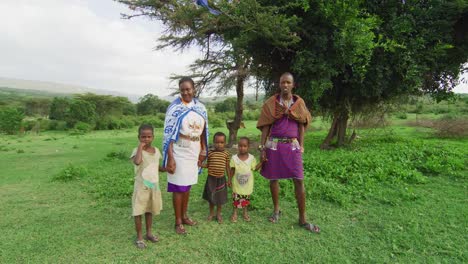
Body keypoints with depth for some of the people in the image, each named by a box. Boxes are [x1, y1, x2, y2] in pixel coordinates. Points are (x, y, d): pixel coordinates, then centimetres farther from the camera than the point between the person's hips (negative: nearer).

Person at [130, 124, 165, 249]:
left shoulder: (156, 150, 3)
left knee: (149, 210, 19)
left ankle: (149, 233, 35)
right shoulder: (137, 151, -16)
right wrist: (141, 147, -29)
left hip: (154, 186, 5)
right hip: (141, 187, -5)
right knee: (138, 212, 6)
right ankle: (139, 237, 21)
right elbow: (137, 162, -40)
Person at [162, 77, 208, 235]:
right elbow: (169, 134, -14)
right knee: (178, 187, 3)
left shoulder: (200, 107, 4)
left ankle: (184, 216, 32)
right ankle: (178, 222, 18)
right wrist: (170, 158, -19)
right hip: (179, 153, -5)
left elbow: (203, 130, 12)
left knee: (187, 185, 16)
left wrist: (203, 151, 10)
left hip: (194, 152, 5)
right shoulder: (175, 108, -11)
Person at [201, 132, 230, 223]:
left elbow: (227, 167, 2)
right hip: (211, 178, 0)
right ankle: (211, 213, 34)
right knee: (211, 196, 14)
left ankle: (219, 214, 32)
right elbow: (208, 165, 3)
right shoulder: (210, 153, -6)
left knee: (220, 197, 12)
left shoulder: (226, 153, -5)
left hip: (221, 178, 0)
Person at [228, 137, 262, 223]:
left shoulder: (251, 158, -9)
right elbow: (232, 170, -3)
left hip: (248, 184, 1)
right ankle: (234, 213, 29)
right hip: (237, 184, -1)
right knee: (236, 199, 8)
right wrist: (229, 180, 0)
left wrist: (262, 161, -9)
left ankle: (245, 212, 37)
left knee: (246, 199, 16)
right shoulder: (234, 158, -12)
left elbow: (255, 168, 0)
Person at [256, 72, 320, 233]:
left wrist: (301, 146, 1)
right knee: (273, 178, 8)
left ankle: (302, 219, 8)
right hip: (274, 145, 0)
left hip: (292, 145, 0)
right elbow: (265, 126, 1)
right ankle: (276, 210, 29)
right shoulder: (271, 103, 1)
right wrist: (262, 147, -4)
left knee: (299, 181, -3)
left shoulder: (299, 103, 4)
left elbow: (301, 126, 7)